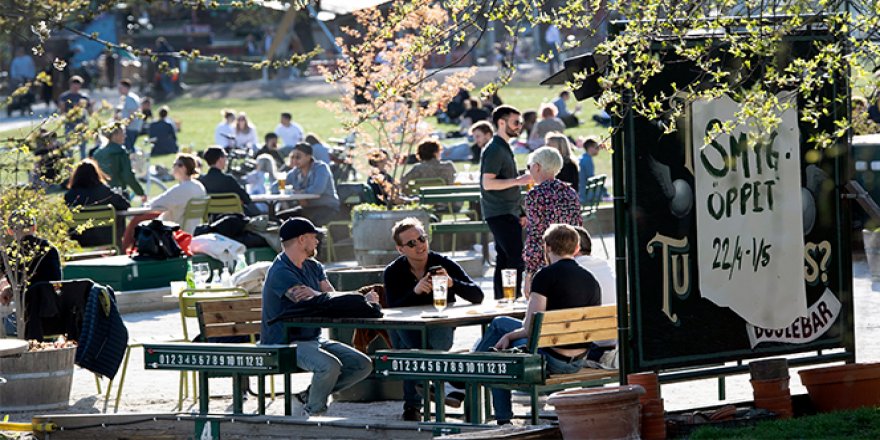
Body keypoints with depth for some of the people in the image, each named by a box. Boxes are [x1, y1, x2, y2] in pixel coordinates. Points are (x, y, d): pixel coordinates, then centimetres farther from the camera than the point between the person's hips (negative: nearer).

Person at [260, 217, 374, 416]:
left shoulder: (313, 267, 15)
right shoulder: (281, 272, -16)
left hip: (314, 338, 9)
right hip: (286, 344, -9)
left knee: (363, 365, -5)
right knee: (331, 366, -33)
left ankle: (312, 394, 9)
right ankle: (314, 412, -8)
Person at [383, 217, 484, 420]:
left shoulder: (444, 265, -4)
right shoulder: (393, 273, -1)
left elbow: (477, 296, -11)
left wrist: (452, 283, -29)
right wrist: (415, 291, -33)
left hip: (440, 334, -2)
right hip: (408, 334, 2)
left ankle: (412, 404, -24)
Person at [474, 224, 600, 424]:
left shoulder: (546, 276, -14)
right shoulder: (591, 280, 7)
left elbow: (530, 328, -17)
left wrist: (509, 336, 5)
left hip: (552, 361, -7)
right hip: (579, 361, 7)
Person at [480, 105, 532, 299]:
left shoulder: (504, 148, 20)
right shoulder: (494, 150, -12)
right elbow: (488, 183, -20)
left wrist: (519, 212, 24)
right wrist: (518, 181, -21)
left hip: (508, 213, 10)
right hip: (500, 214, -10)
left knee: (504, 260, 9)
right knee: (516, 259, -15)